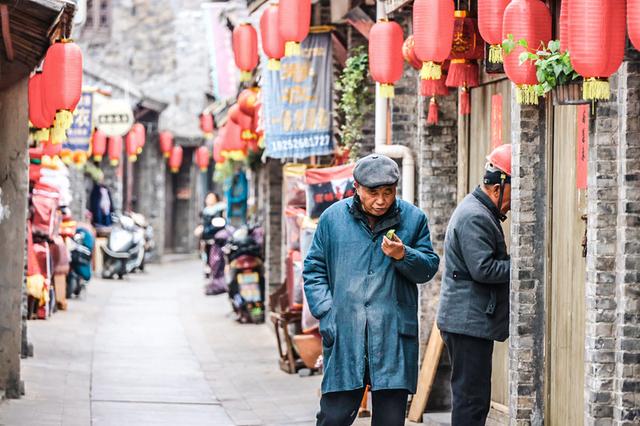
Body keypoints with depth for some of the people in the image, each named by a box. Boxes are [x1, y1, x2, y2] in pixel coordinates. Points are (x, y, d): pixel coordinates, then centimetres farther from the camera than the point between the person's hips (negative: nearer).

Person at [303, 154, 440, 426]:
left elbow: (428, 268, 10)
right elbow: (314, 269, 10)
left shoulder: (413, 218, 6)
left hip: (394, 336, 0)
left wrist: (403, 256, -11)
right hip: (343, 335, 0)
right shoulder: (333, 218, 6)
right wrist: (326, 314, -2)